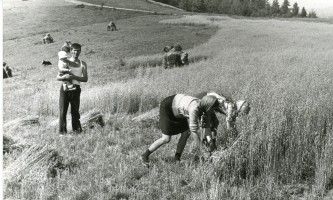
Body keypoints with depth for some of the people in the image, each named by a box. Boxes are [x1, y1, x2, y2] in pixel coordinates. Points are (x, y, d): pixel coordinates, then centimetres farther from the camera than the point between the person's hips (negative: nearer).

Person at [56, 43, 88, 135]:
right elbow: (58, 77, 2)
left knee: (75, 110, 3)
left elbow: (85, 79, 0)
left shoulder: (83, 64, 8)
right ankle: (62, 130, 3)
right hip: (65, 87, -1)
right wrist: (64, 77, -20)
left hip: (76, 88, 1)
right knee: (63, 110, -2)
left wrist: (74, 77, -15)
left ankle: (77, 129, 11)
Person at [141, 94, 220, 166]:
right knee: (166, 139, -10)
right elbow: (193, 130, -32)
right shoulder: (194, 108, -36)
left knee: (186, 133, 1)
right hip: (167, 107, -9)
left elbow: (206, 124, -2)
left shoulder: (204, 106, -11)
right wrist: (200, 146, -21)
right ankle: (145, 155, 6)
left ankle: (177, 158, 12)